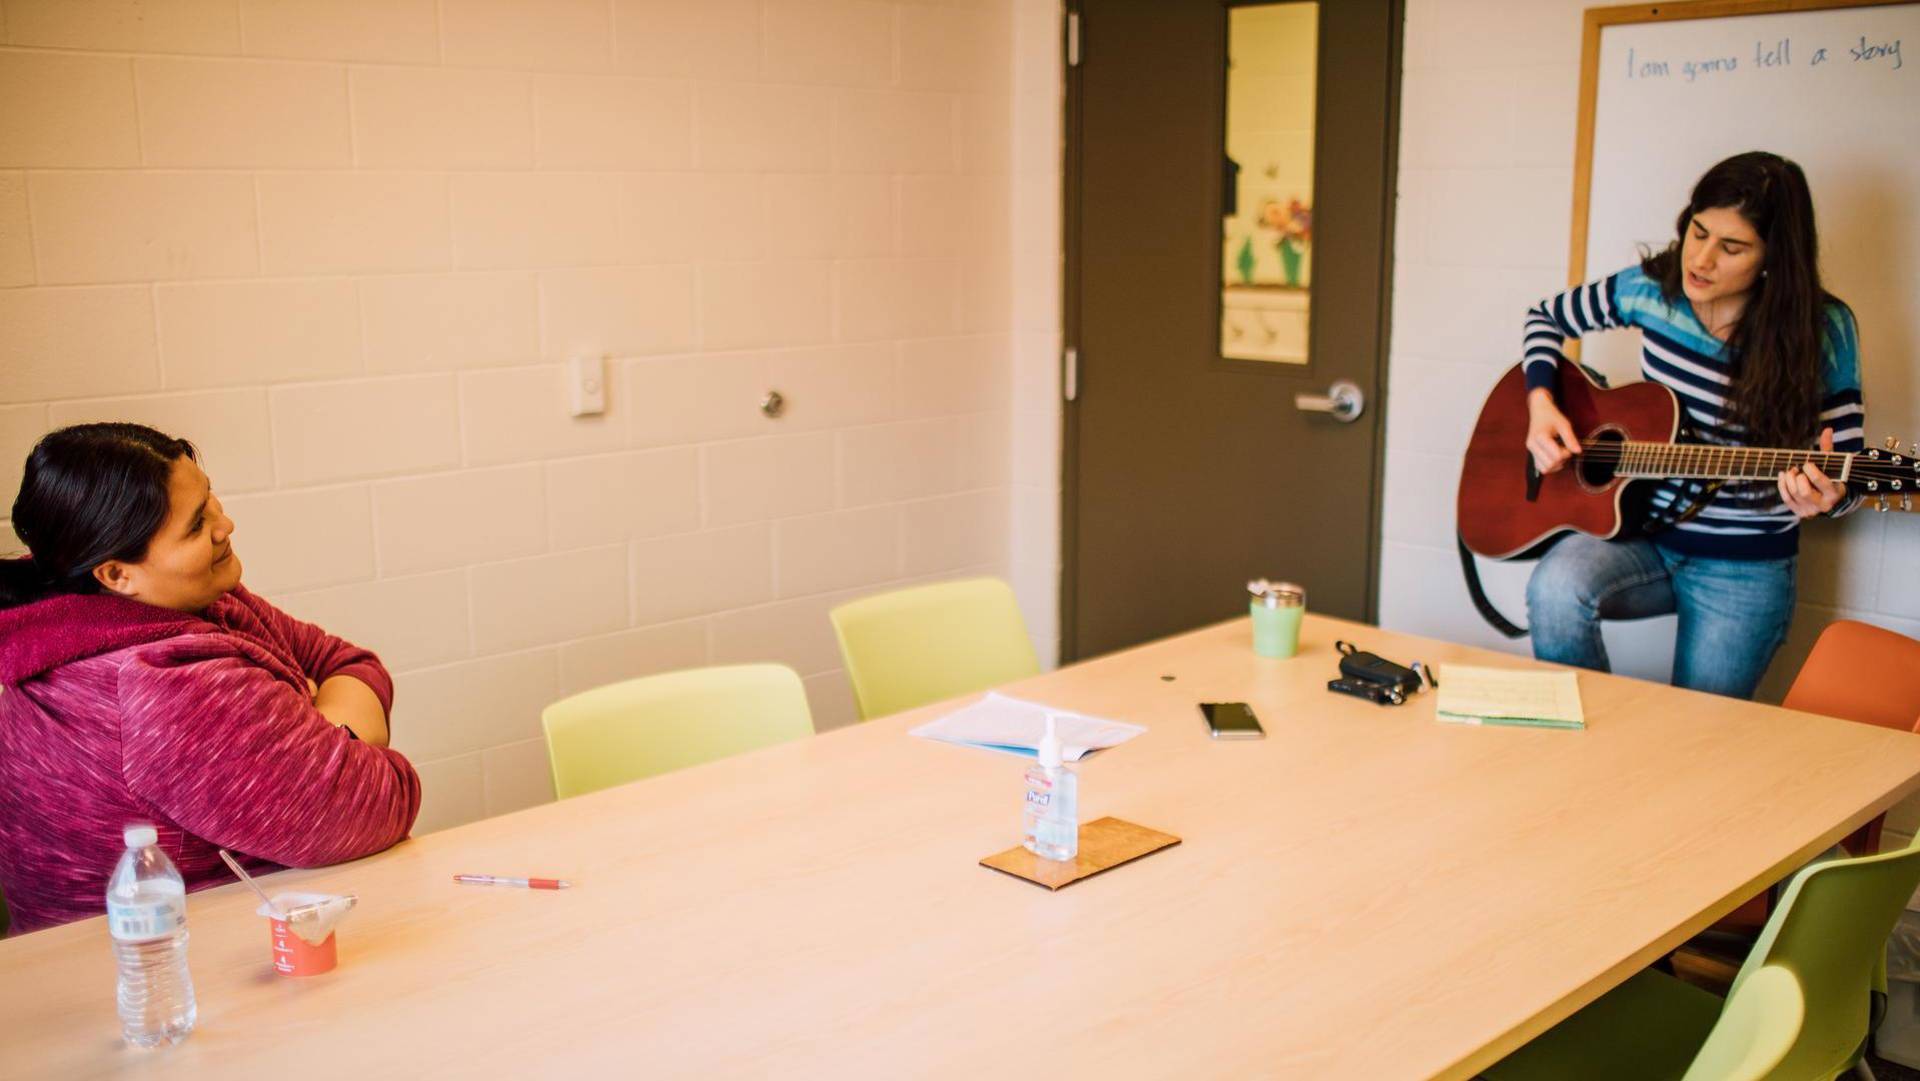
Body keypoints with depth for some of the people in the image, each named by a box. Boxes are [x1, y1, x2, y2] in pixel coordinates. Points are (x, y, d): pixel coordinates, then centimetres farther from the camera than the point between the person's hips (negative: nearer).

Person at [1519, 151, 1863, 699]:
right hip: (1644, 533, 2)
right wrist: (1541, 403, -6)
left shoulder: (1822, 331, -12)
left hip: (1744, 570, -1)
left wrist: (1825, 497, -31)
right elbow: (1547, 317, 12)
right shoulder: (1652, 289, -5)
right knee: (1556, 588, -29)